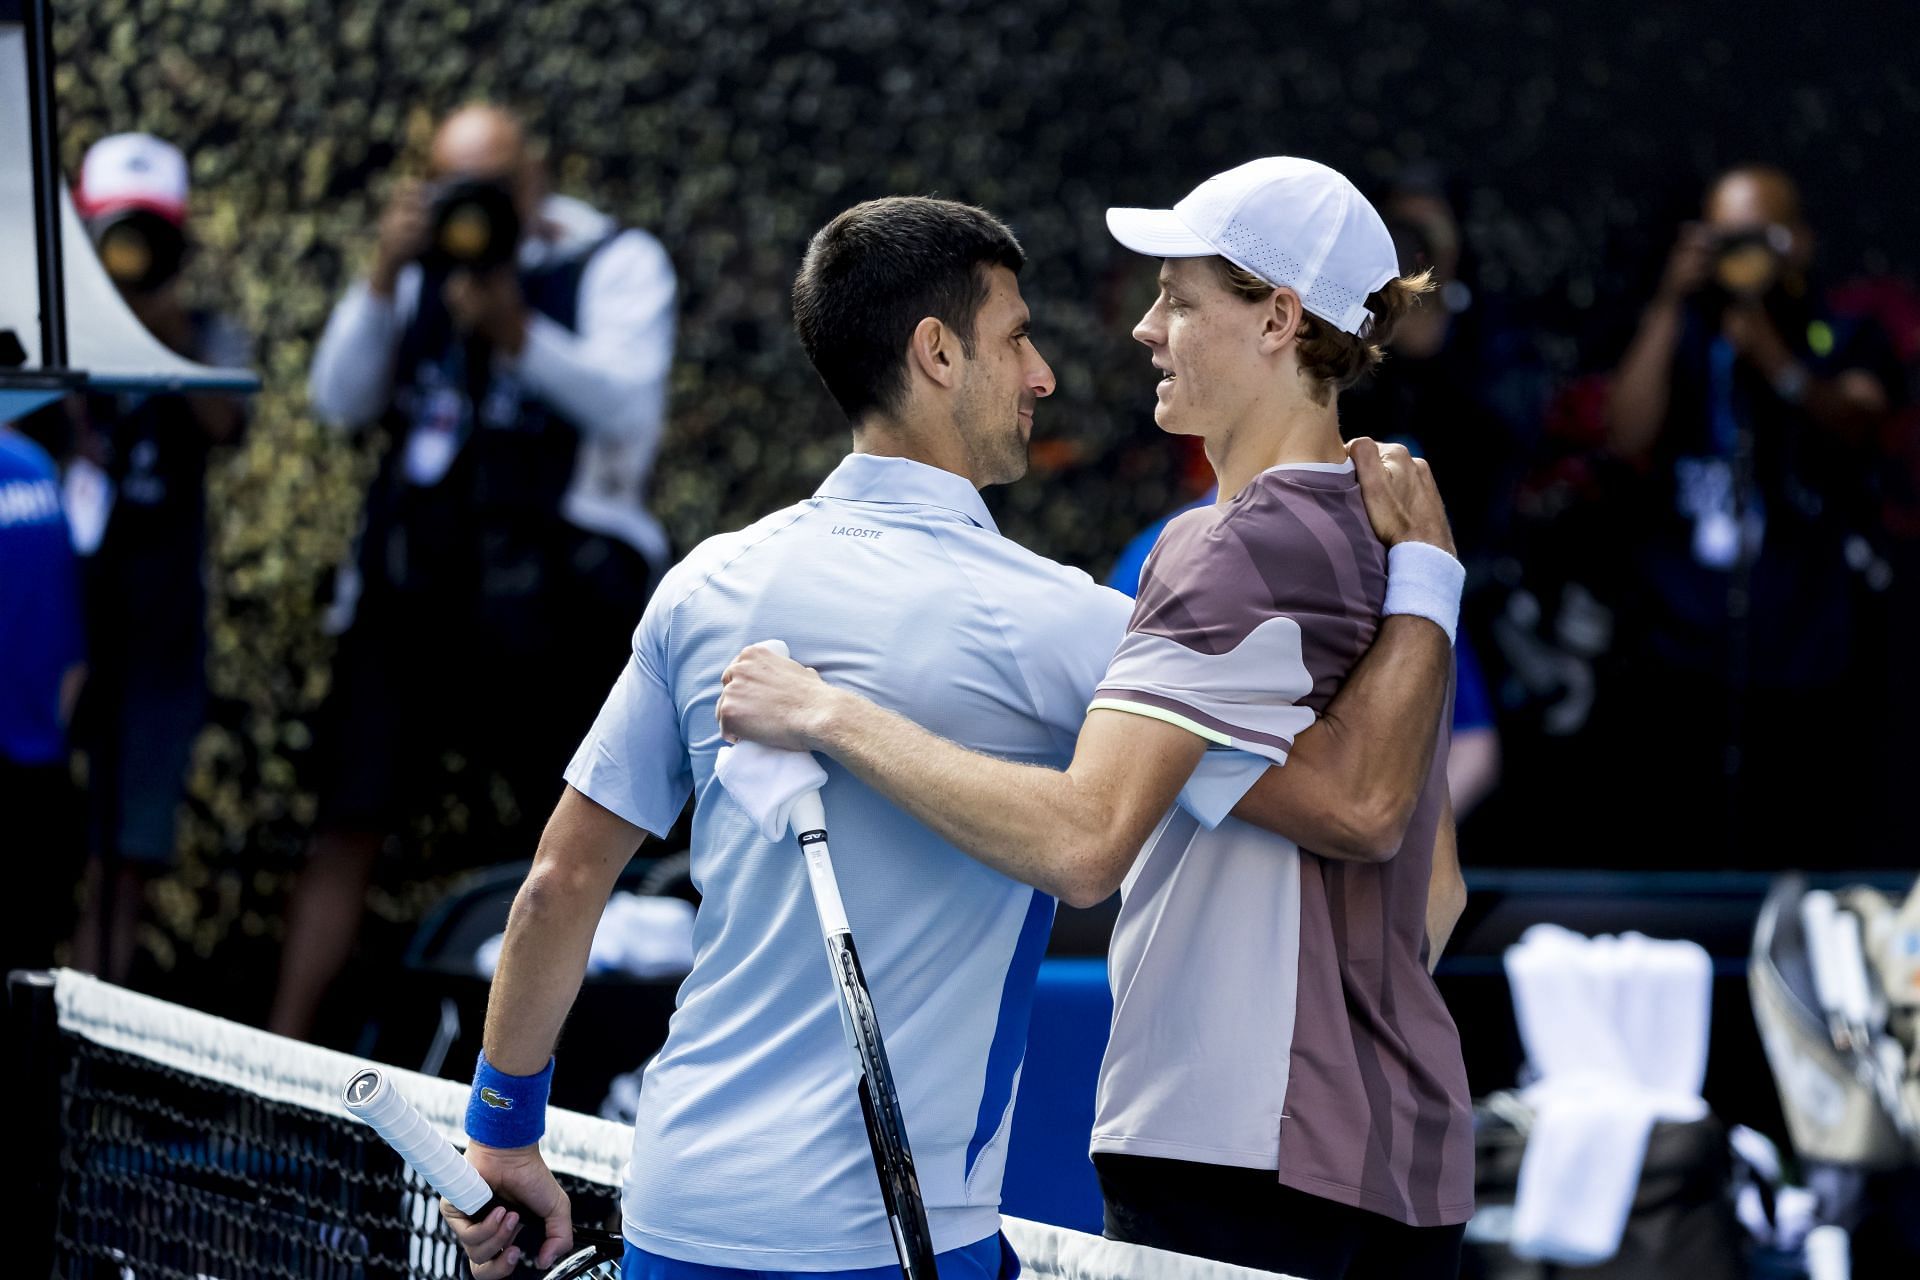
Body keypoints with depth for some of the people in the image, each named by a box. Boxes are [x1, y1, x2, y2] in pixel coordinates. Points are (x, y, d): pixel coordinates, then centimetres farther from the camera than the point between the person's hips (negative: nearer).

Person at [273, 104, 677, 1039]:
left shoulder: (617, 264, 1)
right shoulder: (423, 267, 13)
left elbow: (631, 409, -14)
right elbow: (340, 402, 5)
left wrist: (519, 334, -26)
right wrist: (383, 280, -8)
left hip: (549, 602, -4)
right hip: (410, 590, 4)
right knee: (349, 823, 1)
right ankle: (282, 1050, 3)